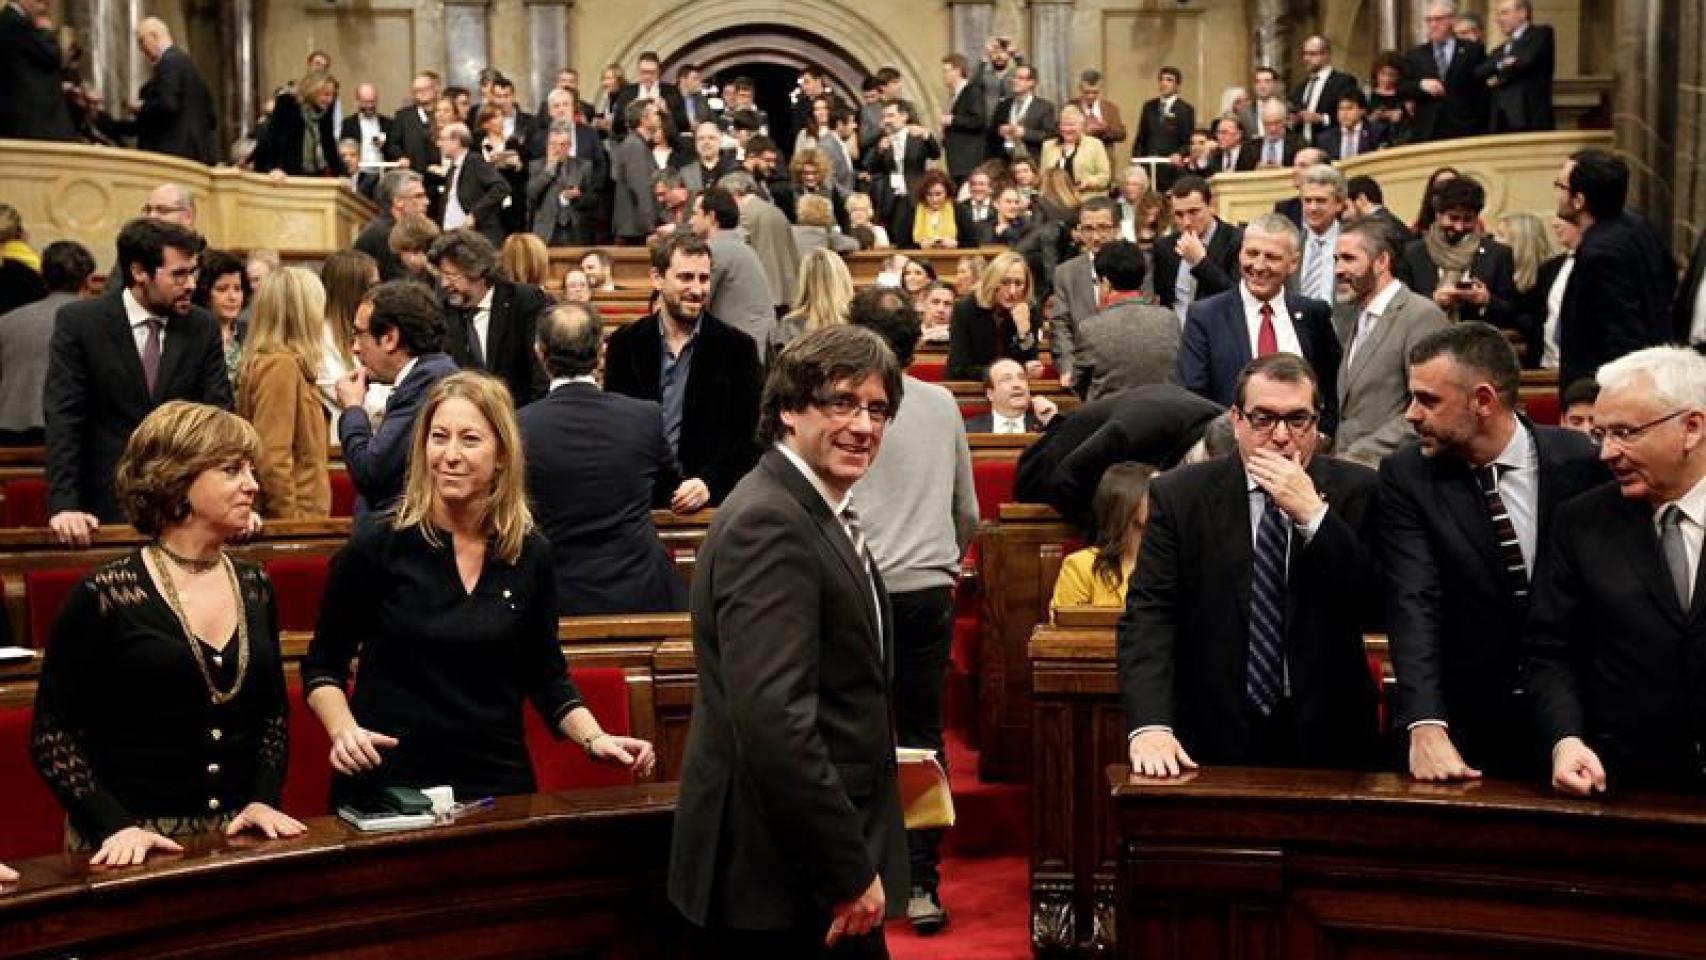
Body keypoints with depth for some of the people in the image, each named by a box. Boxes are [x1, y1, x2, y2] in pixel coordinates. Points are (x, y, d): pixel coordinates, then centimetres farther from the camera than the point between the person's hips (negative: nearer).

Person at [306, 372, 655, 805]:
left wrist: (594, 738, -3)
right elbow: (322, 666, 1)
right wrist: (344, 731, -17)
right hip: (388, 782, -2)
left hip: (498, 782, 2)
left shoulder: (531, 553, 0)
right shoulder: (377, 545, -7)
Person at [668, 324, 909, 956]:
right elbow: (773, 720, -28)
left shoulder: (817, 513, 12)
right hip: (786, 878, -10)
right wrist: (851, 870, -23)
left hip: (822, 864, 10)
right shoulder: (768, 523, -19)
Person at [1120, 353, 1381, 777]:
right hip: (1213, 739, -1)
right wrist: (1150, 726, -22)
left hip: (1326, 739, 1)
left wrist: (1312, 514, -16)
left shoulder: (1357, 490, 3)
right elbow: (1148, 615, -7)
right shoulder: (1179, 494, 1)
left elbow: (1379, 607, -6)